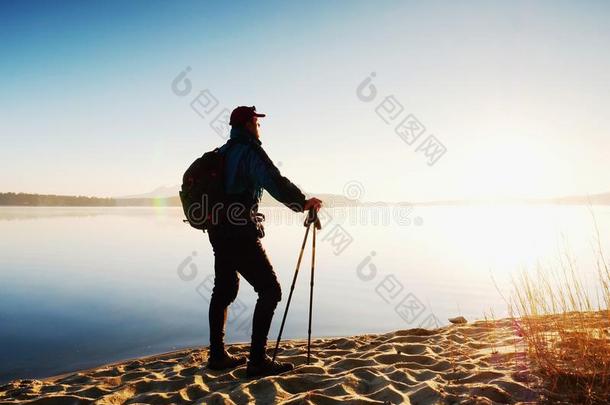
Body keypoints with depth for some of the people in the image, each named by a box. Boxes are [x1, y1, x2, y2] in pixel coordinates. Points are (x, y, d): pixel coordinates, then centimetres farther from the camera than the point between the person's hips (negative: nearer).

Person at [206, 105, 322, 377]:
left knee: (223, 291, 18)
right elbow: (276, 183, -21)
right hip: (241, 235, -9)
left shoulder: (221, 153, 15)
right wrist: (303, 203, -8)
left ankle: (217, 356, 27)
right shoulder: (250, 151, -10)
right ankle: (257, 360, -4)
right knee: (270, 290, -3)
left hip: (218, 232, 9)